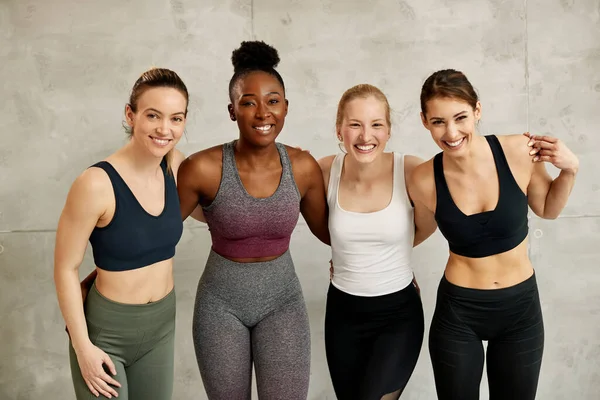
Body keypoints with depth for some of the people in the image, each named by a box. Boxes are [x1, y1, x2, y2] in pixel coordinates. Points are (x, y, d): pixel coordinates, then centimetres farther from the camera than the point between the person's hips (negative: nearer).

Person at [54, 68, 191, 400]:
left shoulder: (176, 165, -7)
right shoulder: (96, 184, -24)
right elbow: (66, 269, -15)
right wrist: (83, 346, -12)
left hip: (162, 323, 6)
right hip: (105, 330, -5)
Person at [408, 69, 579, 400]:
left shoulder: (519, 151, -15)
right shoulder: (424, 181, -16)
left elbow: (548, 209, 4)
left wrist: (569, 170, -11)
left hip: (521, 307, 2)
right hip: (457, 313, -1)